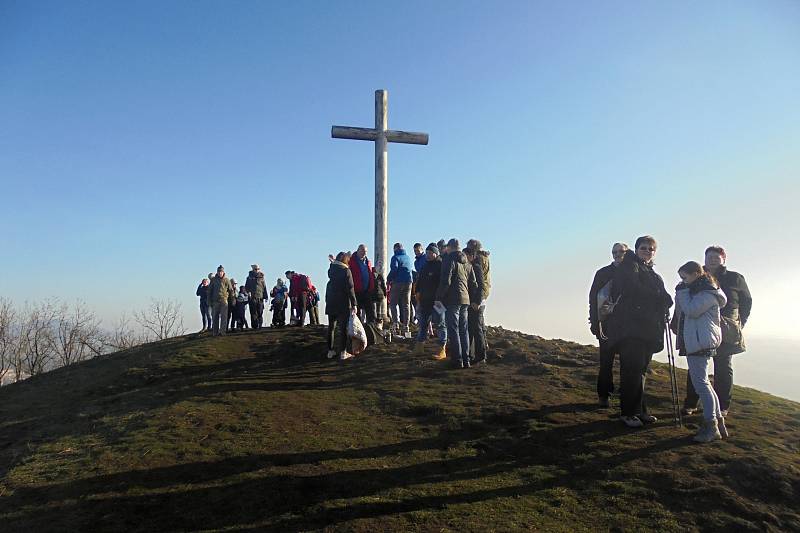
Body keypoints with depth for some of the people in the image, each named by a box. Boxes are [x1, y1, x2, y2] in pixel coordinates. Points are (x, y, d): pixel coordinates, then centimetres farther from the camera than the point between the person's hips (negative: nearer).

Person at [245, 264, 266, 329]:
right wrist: (248, 291, -9)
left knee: (260, 312, 1)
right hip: (252, 297, -1)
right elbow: (246, 286, 11)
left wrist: (265, 296, 9)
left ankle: (260, 325, 10)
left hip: (260, 297, 1)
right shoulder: (250, 277, 9)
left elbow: (264, 287, 12)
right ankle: (255, 326, 1)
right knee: (253, 313, -3)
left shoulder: (261, 277, 9)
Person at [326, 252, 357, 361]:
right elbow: (350, 288, -13)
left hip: (331, 302, 5)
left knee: (331, 327, 12)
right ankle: (343, 352, 1)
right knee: (343, 327, 0)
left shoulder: (331, 269, 4)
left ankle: (330, 351, 17)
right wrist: (354, 304, -11)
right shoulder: (346, 270, -10)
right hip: (343, 303, -5)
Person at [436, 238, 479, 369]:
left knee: (453, 330, -2)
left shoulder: (449, 259, -8)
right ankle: (466, 360, 14)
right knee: (463, 330, 12)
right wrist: (470, 297, 21)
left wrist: (439, 297, -11)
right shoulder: (467, 263, 15)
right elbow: (474, 284, 15)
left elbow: (446, 281, -16)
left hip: (452, 300, -7)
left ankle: (458, 360, -3)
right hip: (465, 299, 7)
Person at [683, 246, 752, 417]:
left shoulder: (735, 278, 4)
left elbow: (747, 301, 13)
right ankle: (690, 404, 8)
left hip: (726, 332, -1)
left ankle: (722, 407, 12)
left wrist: (739, 323, 5)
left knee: (723, 369, 5)